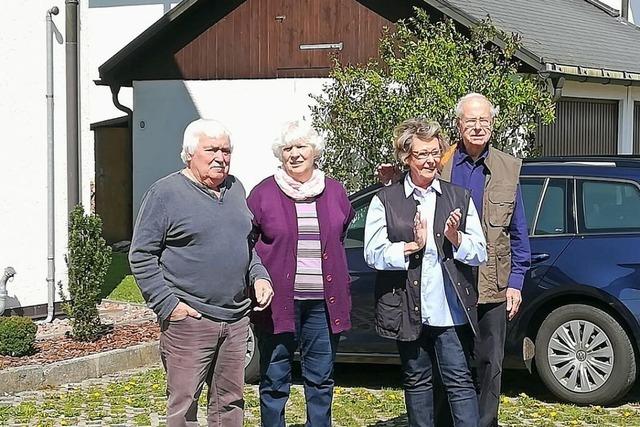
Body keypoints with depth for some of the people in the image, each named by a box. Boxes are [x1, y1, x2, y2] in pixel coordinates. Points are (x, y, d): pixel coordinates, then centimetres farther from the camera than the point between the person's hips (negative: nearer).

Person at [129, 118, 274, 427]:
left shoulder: (234, 188, 14)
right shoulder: (165, 193, -6)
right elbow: (141, 256, -7)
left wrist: (259, 275, 7)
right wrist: (168, 303, -14)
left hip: (236, 318, 6)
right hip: (189, 320, -6)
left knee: (230, 402, 12)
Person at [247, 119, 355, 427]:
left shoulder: (335, 192, 9)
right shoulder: (264, 193, 0)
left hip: (324, 302, 3)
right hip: (279, 301, -2)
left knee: (321, 380, 10)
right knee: (275, 381, 4)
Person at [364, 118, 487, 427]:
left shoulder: (460, 198, 8)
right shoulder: (385, 201, 3)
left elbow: (480, 253, 7)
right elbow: (373, 254, -5)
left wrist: (456, 239, -13)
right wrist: (413, 246, -17)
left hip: (451, 311, 0)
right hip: (407, 310, 0)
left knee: (460, 382, -3)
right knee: (417, 382, 11)